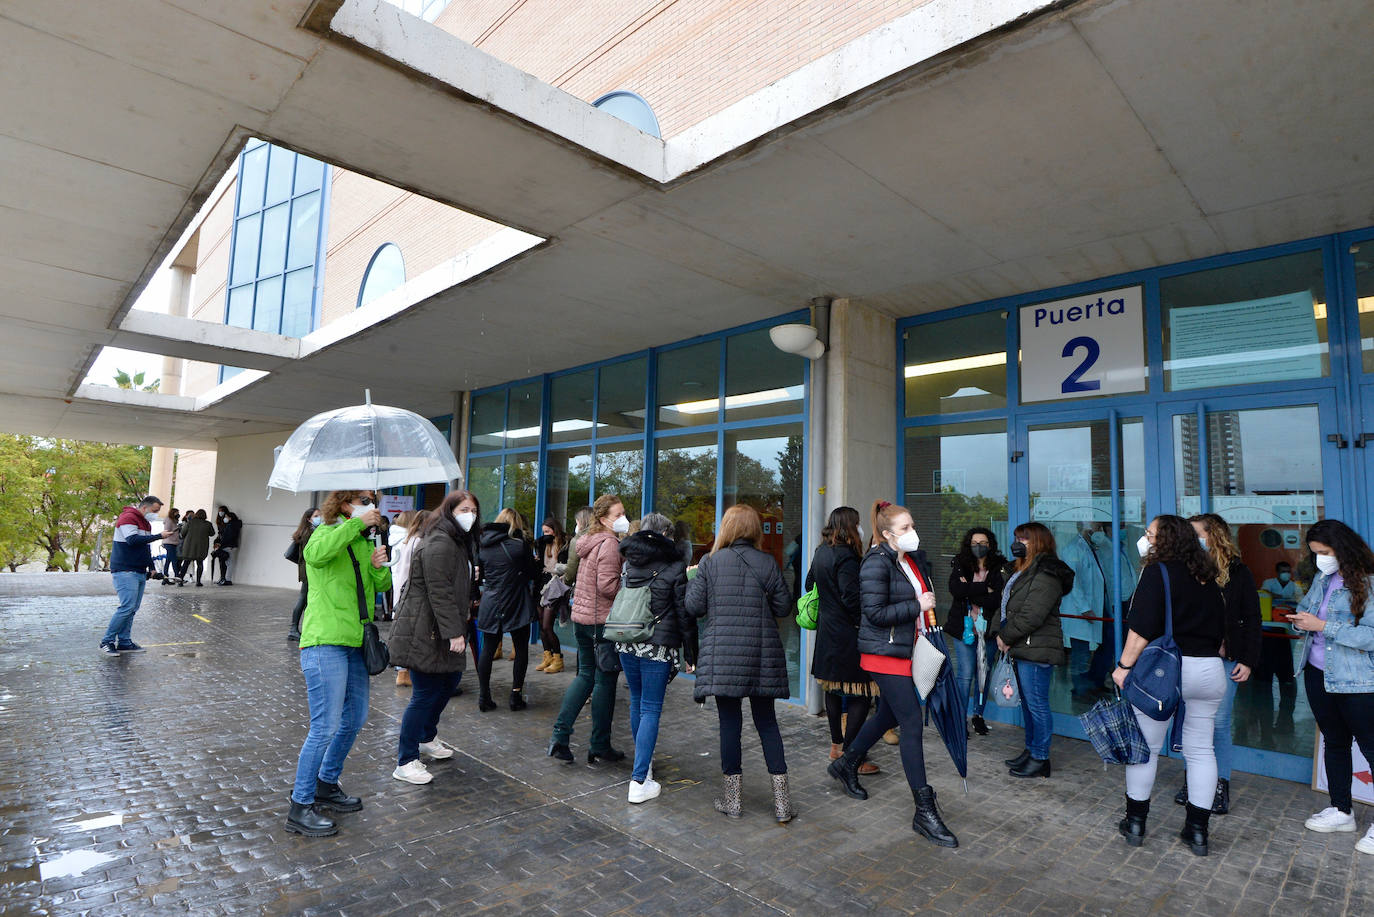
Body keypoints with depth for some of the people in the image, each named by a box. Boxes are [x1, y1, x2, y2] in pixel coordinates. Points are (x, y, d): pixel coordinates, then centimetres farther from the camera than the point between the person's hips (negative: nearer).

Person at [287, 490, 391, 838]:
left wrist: (379, 567, -7)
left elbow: (382, 585, 14)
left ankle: (326, 785, 35)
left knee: (354, 719, 17)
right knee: (326, 727, -7)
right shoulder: (327, 532, -6)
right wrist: (356, 523, -27)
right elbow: (315, 553, -31)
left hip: (355, 642, 9)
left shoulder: (364, 542, 16)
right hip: (325, 641, -8)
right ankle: (300, 807, 7)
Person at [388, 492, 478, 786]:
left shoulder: (456, 541, 16)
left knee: (451, 679, 20)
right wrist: (454, 632, -25)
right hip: (423, 632, -11)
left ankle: (427, 738, 40)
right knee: (426, 694, -3)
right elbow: (439, 592, -25)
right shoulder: (438, 543, -20)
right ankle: (405, 763, 11)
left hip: (438, 631, 11)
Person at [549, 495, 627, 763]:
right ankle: (600, 746, 14)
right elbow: (608, 585, -24)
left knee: (586, 675, 17)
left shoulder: (589, 541, 12)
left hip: (581, 617, 9)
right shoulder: (609, 543, -16)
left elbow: (573, 573, 21)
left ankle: (560, 735, 14)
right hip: (602, 620, -9)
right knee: (605, 680, 3)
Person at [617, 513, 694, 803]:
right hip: (658, 647, -5)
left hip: (626, 644, 5)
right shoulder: (674, 567, -8)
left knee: (637, 702, 20)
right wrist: (691, 654, 0)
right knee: (651, 709, 1)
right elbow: (685, 615, -7)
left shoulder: (629, 561, 7)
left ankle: (643, 760, 37)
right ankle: (639, 781, 1)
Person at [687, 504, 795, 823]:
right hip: (762, 656, 2)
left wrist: (692, 578, 15)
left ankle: (731, 799, 19)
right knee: (767, 722, 12)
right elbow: (784, 606, 1)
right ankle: (782, 802, 16)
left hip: (723, 655, -1)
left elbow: (694, 606, -2)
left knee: (730, 724, 8)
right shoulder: (767, 563, -2)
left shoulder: (710, 563, -5)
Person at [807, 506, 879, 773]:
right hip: (847, 634, -10)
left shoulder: (820, 552, 9)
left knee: (833, 688, 18)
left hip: (827, 630, 10)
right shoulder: (845, 556, -18)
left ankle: (836, 746, 30)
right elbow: (851, 598, -22)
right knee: (861, 693, -4)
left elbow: (810, 584, 20)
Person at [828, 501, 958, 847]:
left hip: (907, 649, 9)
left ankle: (846, 765, 40)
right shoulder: (877, 563, -17)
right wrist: (917, 605, -18)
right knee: (912, 724, -7)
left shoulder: (915, 557, 9)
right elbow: (875, 613, -21)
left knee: (889, 714, 19)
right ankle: (925, 812, 3)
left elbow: (924, 595, 24)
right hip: (884, 653, -9)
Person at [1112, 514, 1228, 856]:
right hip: (1210, 671, 6)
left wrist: (1124, 665, -10)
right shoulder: (1207, 578, 10)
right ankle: (1198, 831, 20)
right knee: (1201, 750, 13)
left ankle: (1135, 823, 17)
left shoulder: (1158, 572, -11)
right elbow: (1221, 627, 18)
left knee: (1145, 747, 6)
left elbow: (1142, 628, -17)